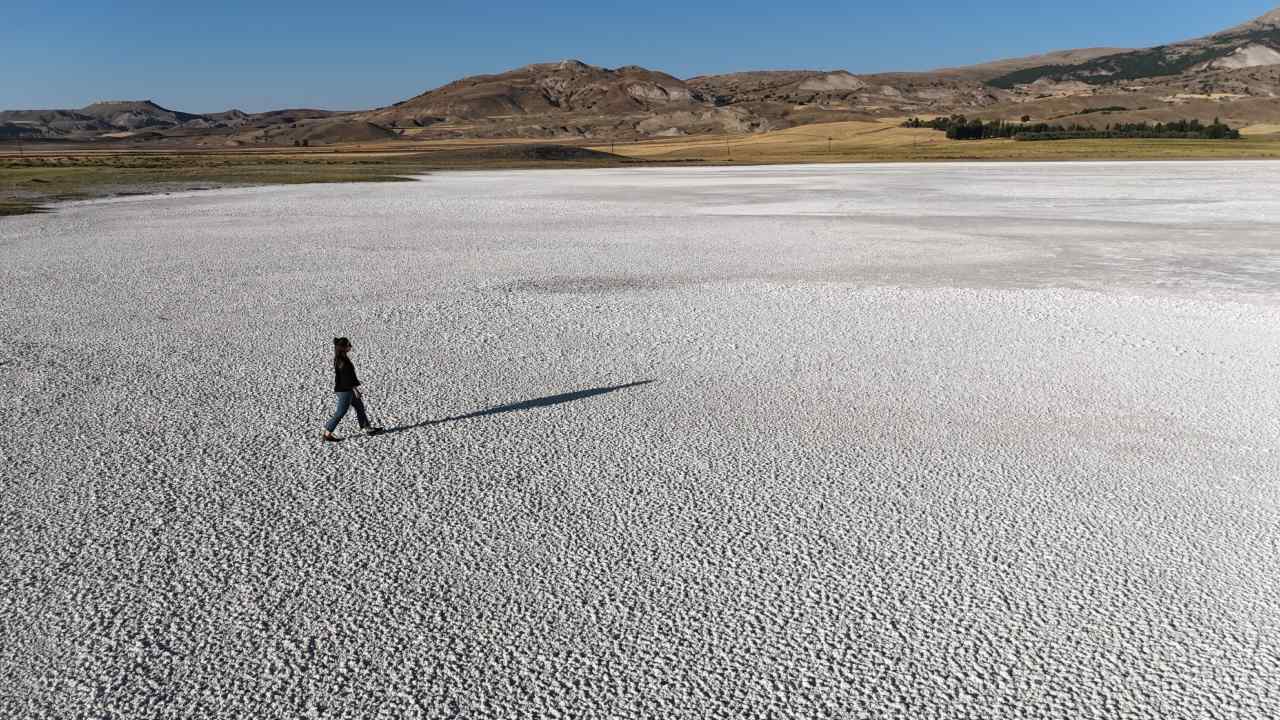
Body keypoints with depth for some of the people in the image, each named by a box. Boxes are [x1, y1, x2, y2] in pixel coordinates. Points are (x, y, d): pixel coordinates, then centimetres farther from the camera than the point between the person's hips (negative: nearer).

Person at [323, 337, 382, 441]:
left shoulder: (340, 358, 10)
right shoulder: (341, 360, -20)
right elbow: (347, 376, -23)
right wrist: (355, 388, -22)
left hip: (348, 389, 11)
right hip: (345, 390, -11)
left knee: (360, 406, 15)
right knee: (341, 412, -4)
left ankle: (367, 429, 21)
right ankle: (327, 434, 2)